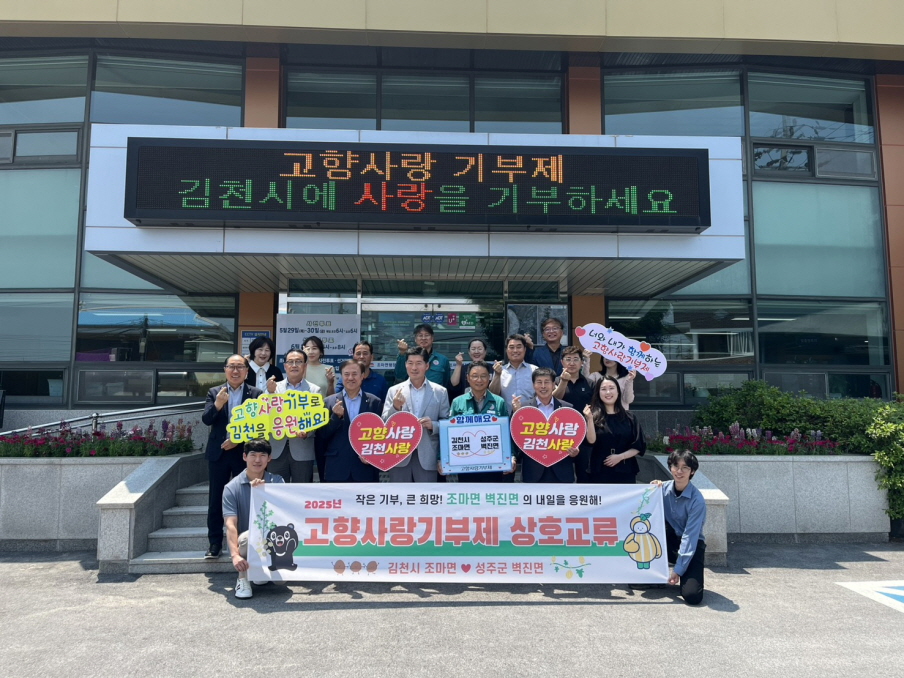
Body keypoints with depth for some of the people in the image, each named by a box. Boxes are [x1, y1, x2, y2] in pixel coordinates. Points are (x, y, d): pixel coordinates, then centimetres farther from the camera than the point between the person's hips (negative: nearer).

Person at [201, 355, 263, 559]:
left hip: (244, 452, -2)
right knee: (215, 500, 6)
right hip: (218, 452, 2)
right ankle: (214, 543, 16)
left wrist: (239, 440, -14)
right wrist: (217, 404, -24)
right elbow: (206, 420, -6)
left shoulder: (255, 393, -1)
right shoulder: (214, 392, 5)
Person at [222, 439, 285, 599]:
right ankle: (243, 577, -9)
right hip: (246, 543, -3)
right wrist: (235, 555, -33)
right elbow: (231, 525, -18)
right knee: (248, 537, -37)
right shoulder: (232, 488, -9)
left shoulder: (277, 481, -1)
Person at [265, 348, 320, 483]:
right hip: (277, 450, 1)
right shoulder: (274, 387, 8)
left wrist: (306, 433, -21)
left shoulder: (314, 390, 4)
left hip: (302, 452, -1)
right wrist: (270, 393, -14)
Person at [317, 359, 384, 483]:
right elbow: (321, 435, 0)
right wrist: (336, 416, -14)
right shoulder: (330, 402, 4)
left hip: (366, 469, 0)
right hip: (336, 470, 0)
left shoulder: (375, 402, 4)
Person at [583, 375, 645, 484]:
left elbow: (638, 446, 6)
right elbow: (591, 441, -14)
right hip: (600, 472, -2)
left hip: (624, 472, 2)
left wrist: (620, 456, -8)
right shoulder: (595, 416, 0)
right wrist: (589, 419, -25)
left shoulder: (629, 418, 7)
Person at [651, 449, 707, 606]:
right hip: (669, 541, 4)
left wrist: (677, 570, -23)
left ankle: (686, 573, 10)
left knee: (692, 596, -25)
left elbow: (689, 537, -21)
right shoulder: (664, 489, -6)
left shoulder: (697, 500, -19)